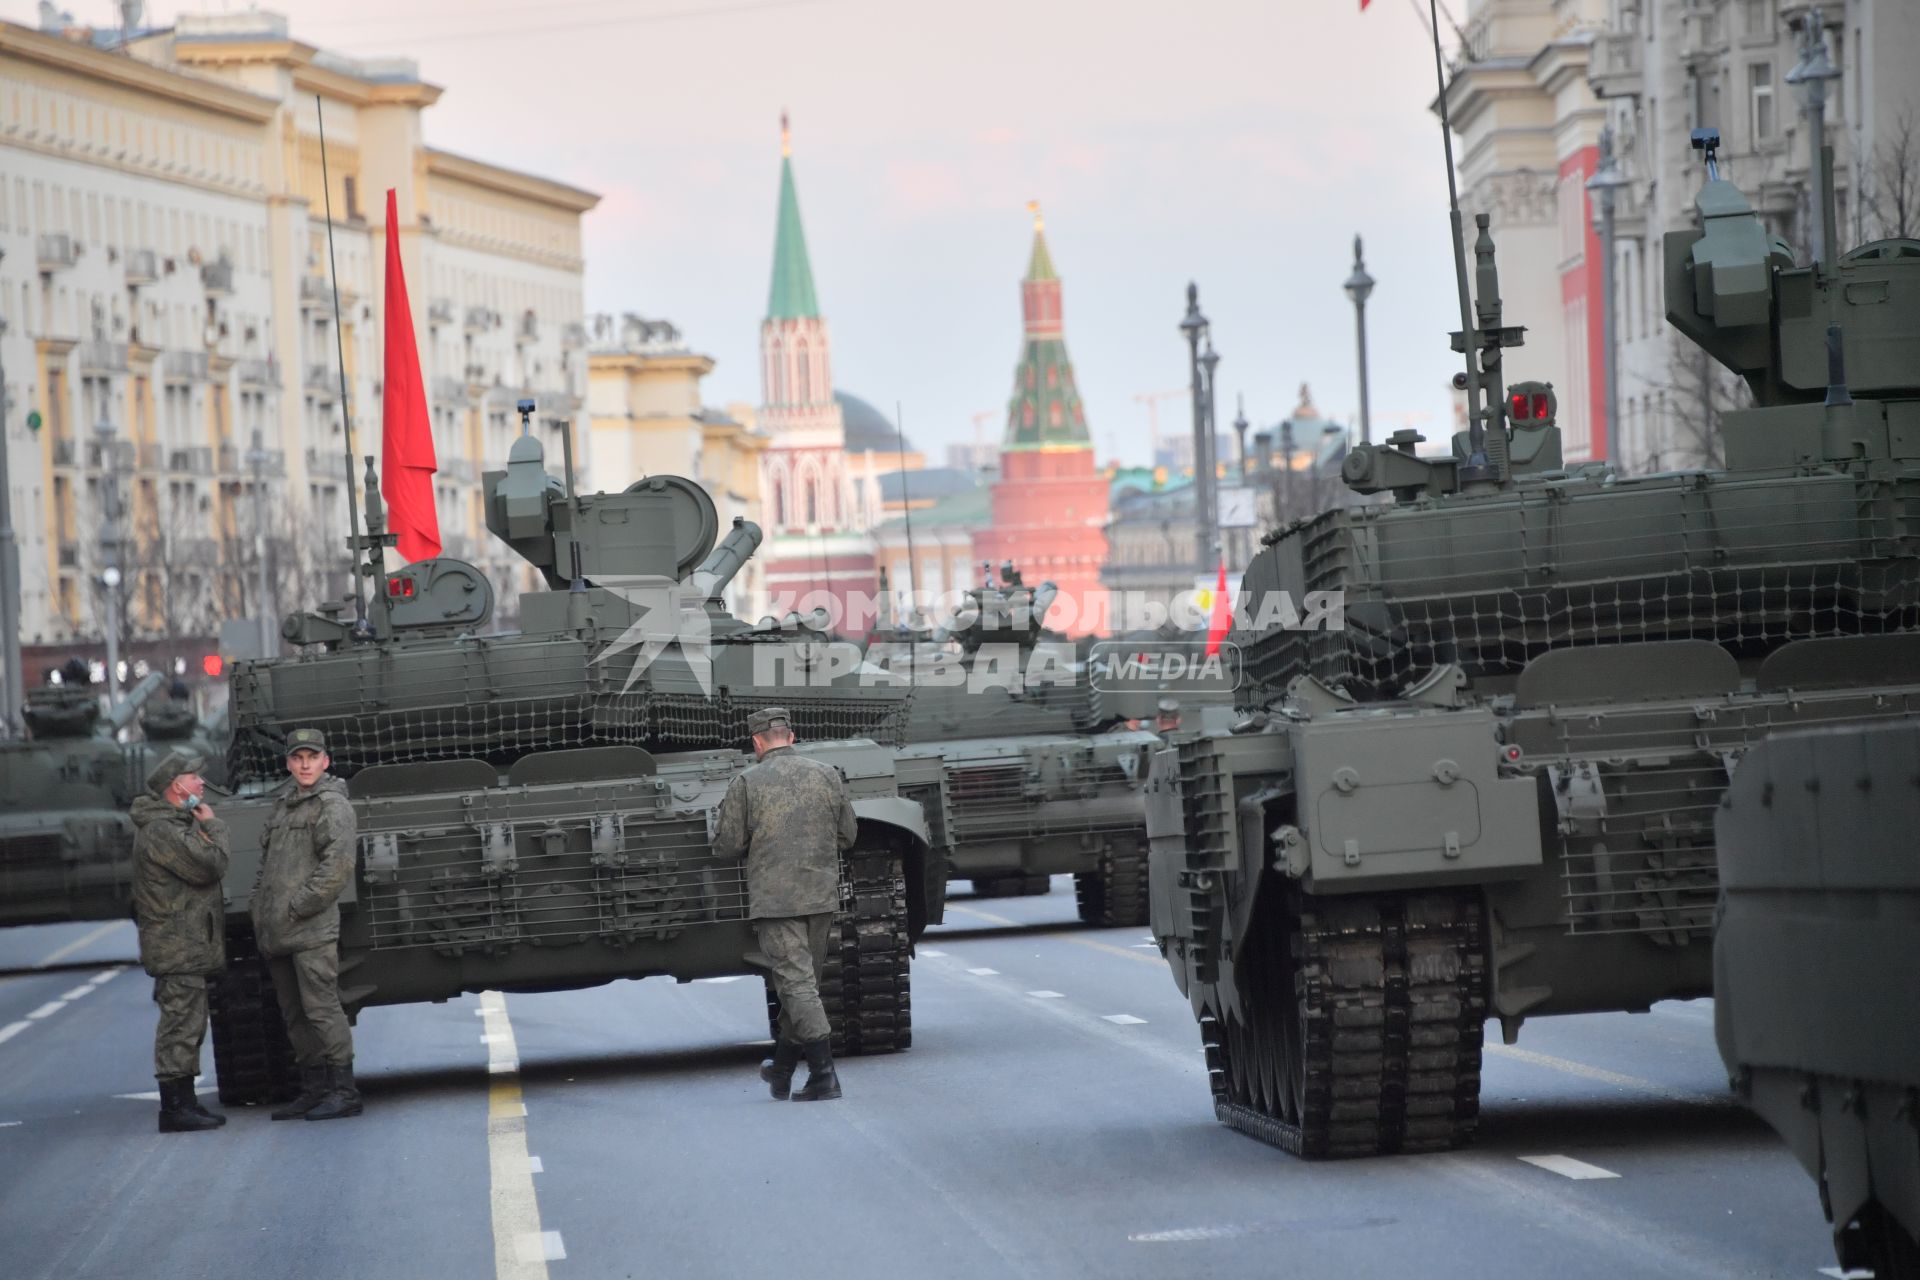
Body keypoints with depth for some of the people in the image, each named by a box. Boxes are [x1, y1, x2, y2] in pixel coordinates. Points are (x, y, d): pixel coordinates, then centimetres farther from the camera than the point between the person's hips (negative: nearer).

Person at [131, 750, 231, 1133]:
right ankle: (175, 1109, -8)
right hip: (177, 946, -11)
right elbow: (211, 866, -20)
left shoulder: (175, 824, 19)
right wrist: (212, 826, -7)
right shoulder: (161, 830, -17)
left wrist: (203, 828, 8)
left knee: (186, 1026, 14)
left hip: (187, 946, 11)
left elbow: (205, 868, 20)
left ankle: (184, 1102, 20)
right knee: (181, 1023, -10)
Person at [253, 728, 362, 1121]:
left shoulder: (331, 806, -6)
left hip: (311, 927, -8)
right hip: (276, 933, 8)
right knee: (294, 1015, 10)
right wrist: (259, 910, 12)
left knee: (321, 1008, -11)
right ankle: (314, 1089, 16)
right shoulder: (283, 805, 19)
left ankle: (344, 1091, -9)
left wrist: (298, 907, -16)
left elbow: (338, 865, -17)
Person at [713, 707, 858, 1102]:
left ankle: (823, 1074, -15)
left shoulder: (746, 783, -7)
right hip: (821, 895, 5)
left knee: (797, 984, -6)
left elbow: (727, 846, -5)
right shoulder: (827, 776, 5)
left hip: (774, 899, -5)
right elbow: (847, 836, 11)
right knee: (803, 981, 16)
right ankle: (781, 1069, 28)